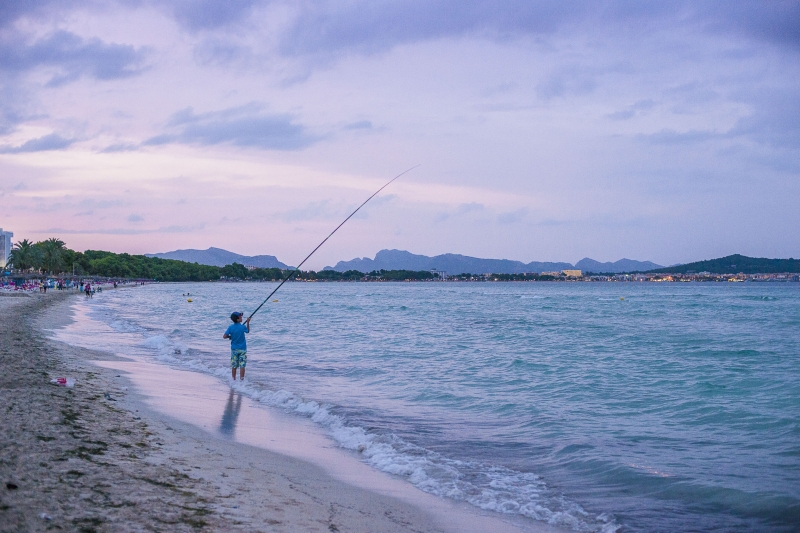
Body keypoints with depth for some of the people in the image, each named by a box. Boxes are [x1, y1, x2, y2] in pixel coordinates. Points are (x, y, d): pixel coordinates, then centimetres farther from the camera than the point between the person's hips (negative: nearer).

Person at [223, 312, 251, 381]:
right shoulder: (243, 327, -13)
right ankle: (241, 380, 0)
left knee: (234, 366, 10)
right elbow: (248, 331, 7)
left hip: (234, 349, 2)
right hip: (242, 349, -2)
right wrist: (248, 322, 13)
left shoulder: (230, 327, -9)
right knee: (242, 365, 1)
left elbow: (224, 336, -9)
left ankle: (234, 380, 15)